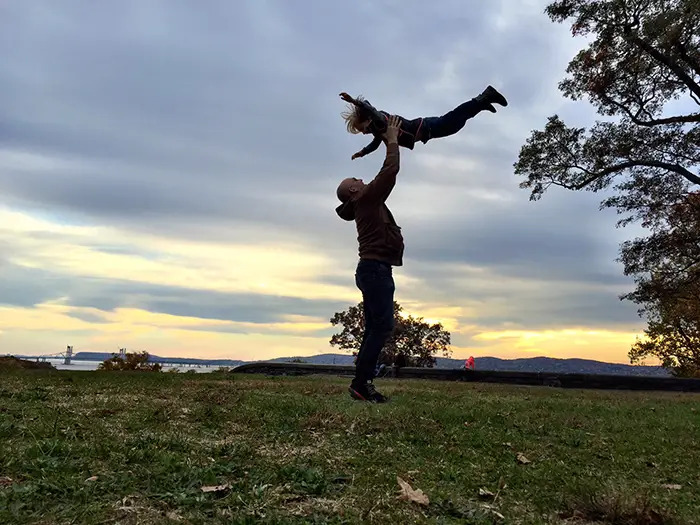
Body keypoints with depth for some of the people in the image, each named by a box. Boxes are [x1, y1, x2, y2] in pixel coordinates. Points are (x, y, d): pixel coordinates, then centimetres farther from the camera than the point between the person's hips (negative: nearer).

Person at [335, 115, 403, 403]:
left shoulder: (366, 204, 22)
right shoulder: (367, 198, -4)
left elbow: (386, 176, 35)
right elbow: (390, 171, -9)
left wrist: (389, 143, 35)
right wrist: (392, 141, 2)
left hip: (374, 269, 10)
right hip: (375, 268, -10)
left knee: (375, 328, 5)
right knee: (382, 325, -16)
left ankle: (362, 384, 2)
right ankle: (361, 382, -19)